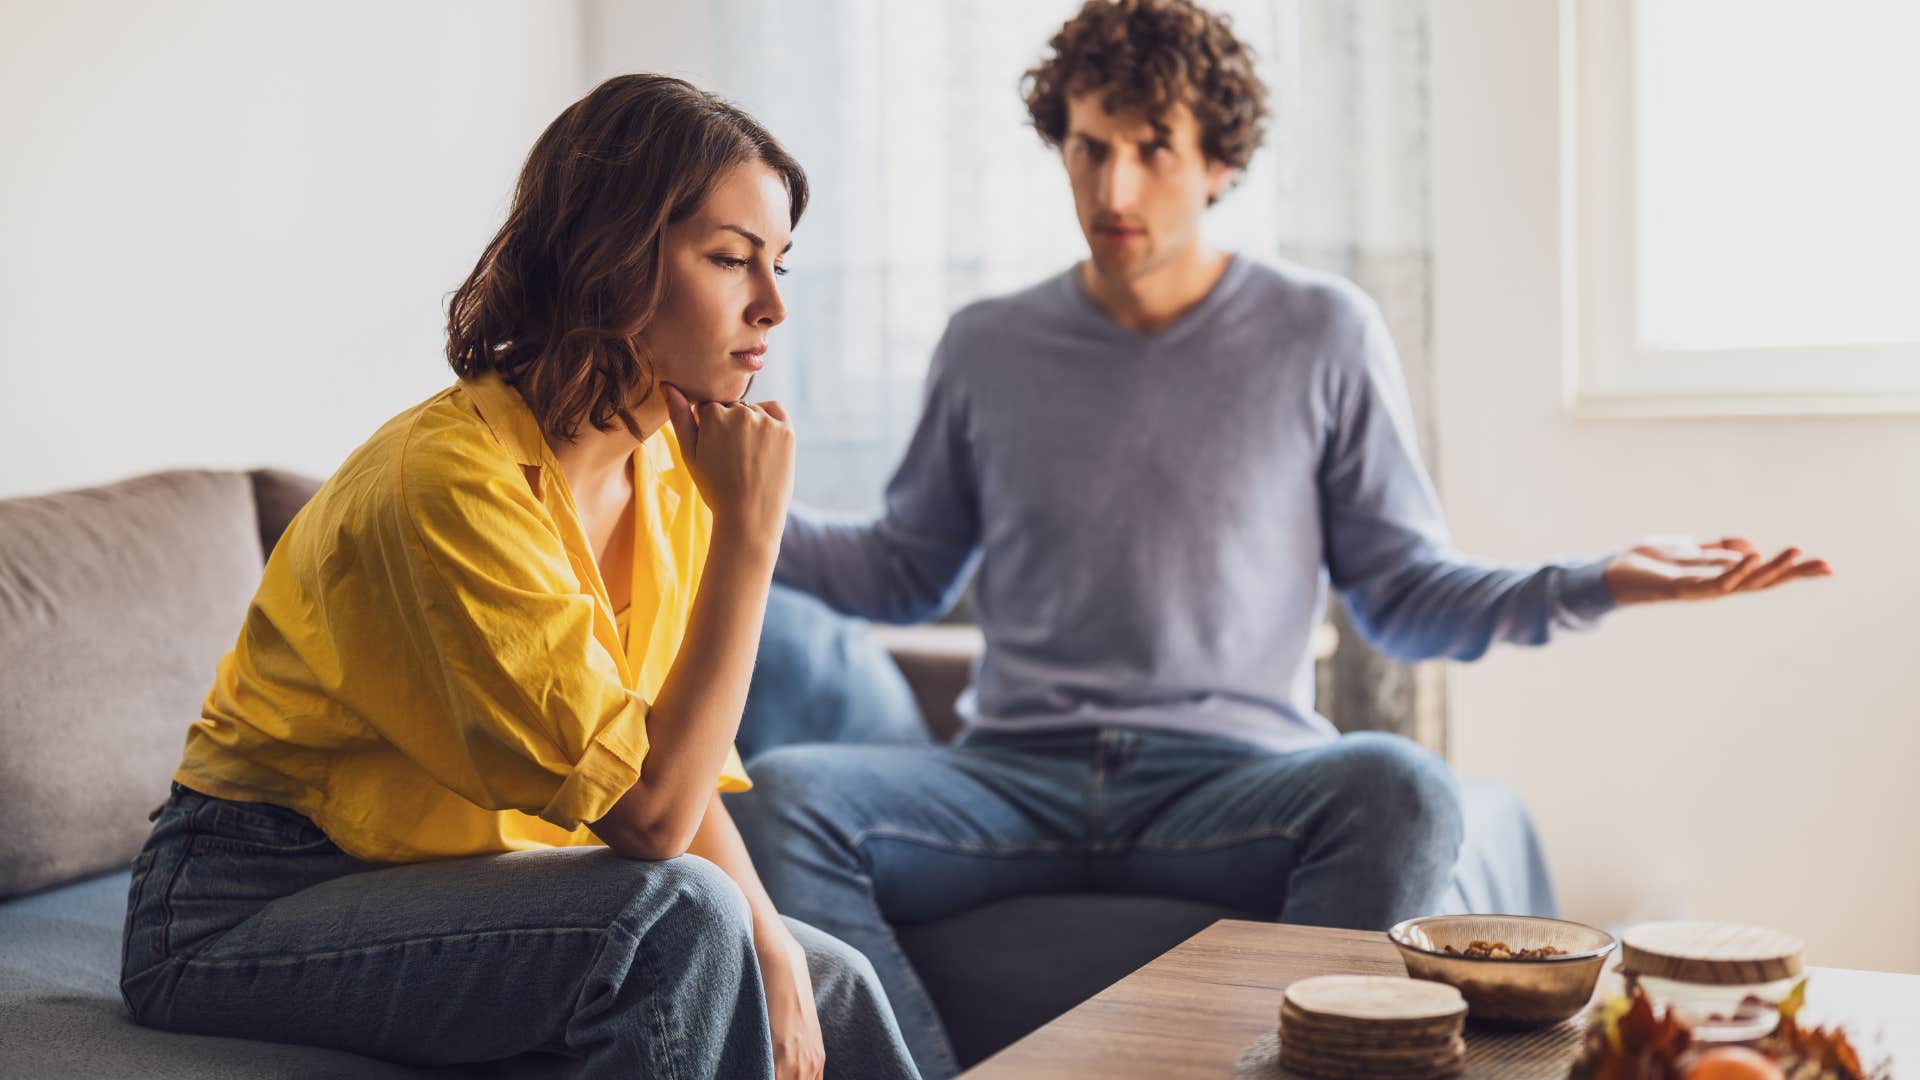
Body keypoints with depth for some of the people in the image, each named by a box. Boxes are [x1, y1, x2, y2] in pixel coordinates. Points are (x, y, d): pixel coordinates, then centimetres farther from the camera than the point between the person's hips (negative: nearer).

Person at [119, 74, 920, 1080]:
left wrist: (766, 943, -14)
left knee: (828, 987, 4)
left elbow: (682, 768, 3)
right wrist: (749, 530, -27)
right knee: (676, 916, -27)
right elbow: (651, 816, -28)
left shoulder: (670, 468, -1)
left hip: (457, 878, 8)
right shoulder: (455, 479, -27)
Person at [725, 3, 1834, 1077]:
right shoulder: (989, 349, 14)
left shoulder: (1323, 335, 8)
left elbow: (1407, 594, 9)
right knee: (783, 794, -27)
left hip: (1234, 778, -1)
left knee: (1397, 786, -35)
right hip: (1016, 776, 2)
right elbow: (904, 571, 21)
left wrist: (1595, 584, -6)